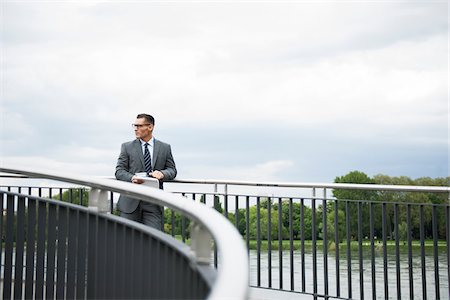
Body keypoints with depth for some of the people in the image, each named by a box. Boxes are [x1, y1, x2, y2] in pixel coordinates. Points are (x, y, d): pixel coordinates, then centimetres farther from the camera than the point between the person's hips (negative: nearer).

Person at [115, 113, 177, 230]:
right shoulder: (127, 147, 9)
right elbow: (119, 171, 4)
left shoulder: (165, 148, 11)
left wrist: (162, 173, -13)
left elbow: (172, 170, 11)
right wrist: (131, 178, -18)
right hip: (131, 201, 0)